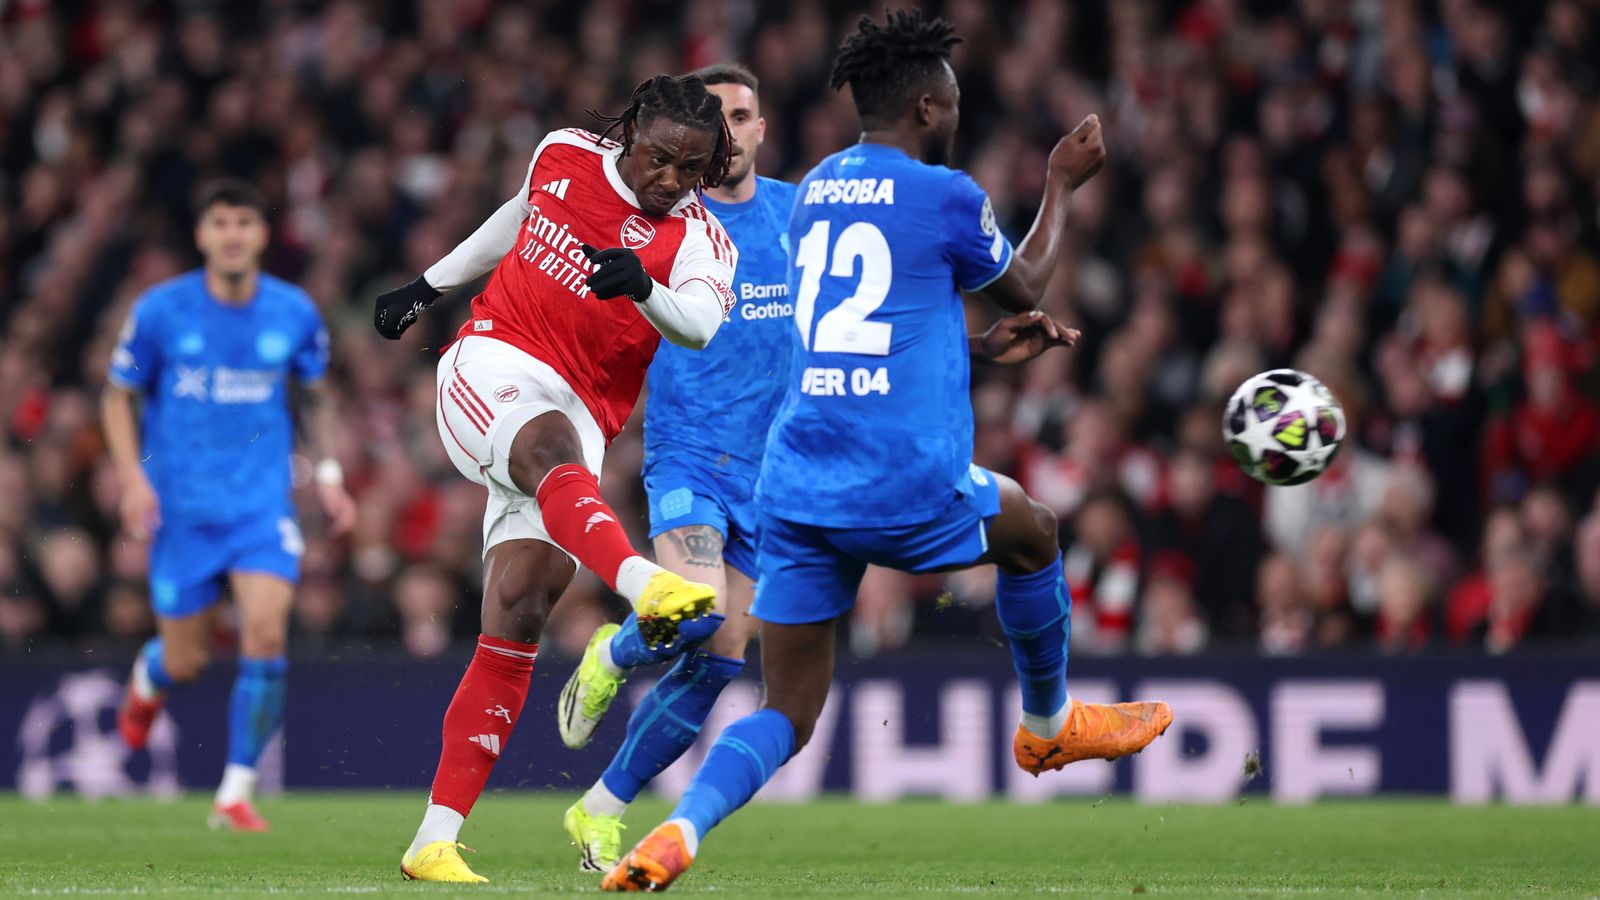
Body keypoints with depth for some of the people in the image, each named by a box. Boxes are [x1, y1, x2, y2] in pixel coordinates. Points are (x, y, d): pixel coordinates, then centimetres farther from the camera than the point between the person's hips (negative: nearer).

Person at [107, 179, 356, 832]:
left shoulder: (295, 314, -1)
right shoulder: (161, 311, -6)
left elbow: (314, 397, 17)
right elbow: (118, 397, 4)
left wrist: (328, 473, 5)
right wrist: (133, 478, -9)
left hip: (262, 502, 1)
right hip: (180, 506, -1)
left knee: (266, 635, -19)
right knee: (187, 663, 4)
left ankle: (236, 793, -9)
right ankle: (149, 679, 45)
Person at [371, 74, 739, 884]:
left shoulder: (698, 241, -3)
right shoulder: (565, 157, 4)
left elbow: (700, 327, -24)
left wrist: (642, 288, -43)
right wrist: (429, 284, 34)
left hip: (582, 417, 1)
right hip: (494, 368, -1)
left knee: (519, 608, -9)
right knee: (552, 446, -36)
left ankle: (435, 840, -8)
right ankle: (641, 584, -69)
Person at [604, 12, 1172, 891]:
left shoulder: (815, 191, 15)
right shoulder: (943, 196, -4)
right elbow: (1024, 286, 16)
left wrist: (984, 347, 36)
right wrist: (1062, 185, 31)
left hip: (794, 482, 5)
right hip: (906, 485, -5)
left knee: (787, 714, 4)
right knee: (1031, 531, 28)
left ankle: (679, 827, -22)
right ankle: (1048, 722, 45)